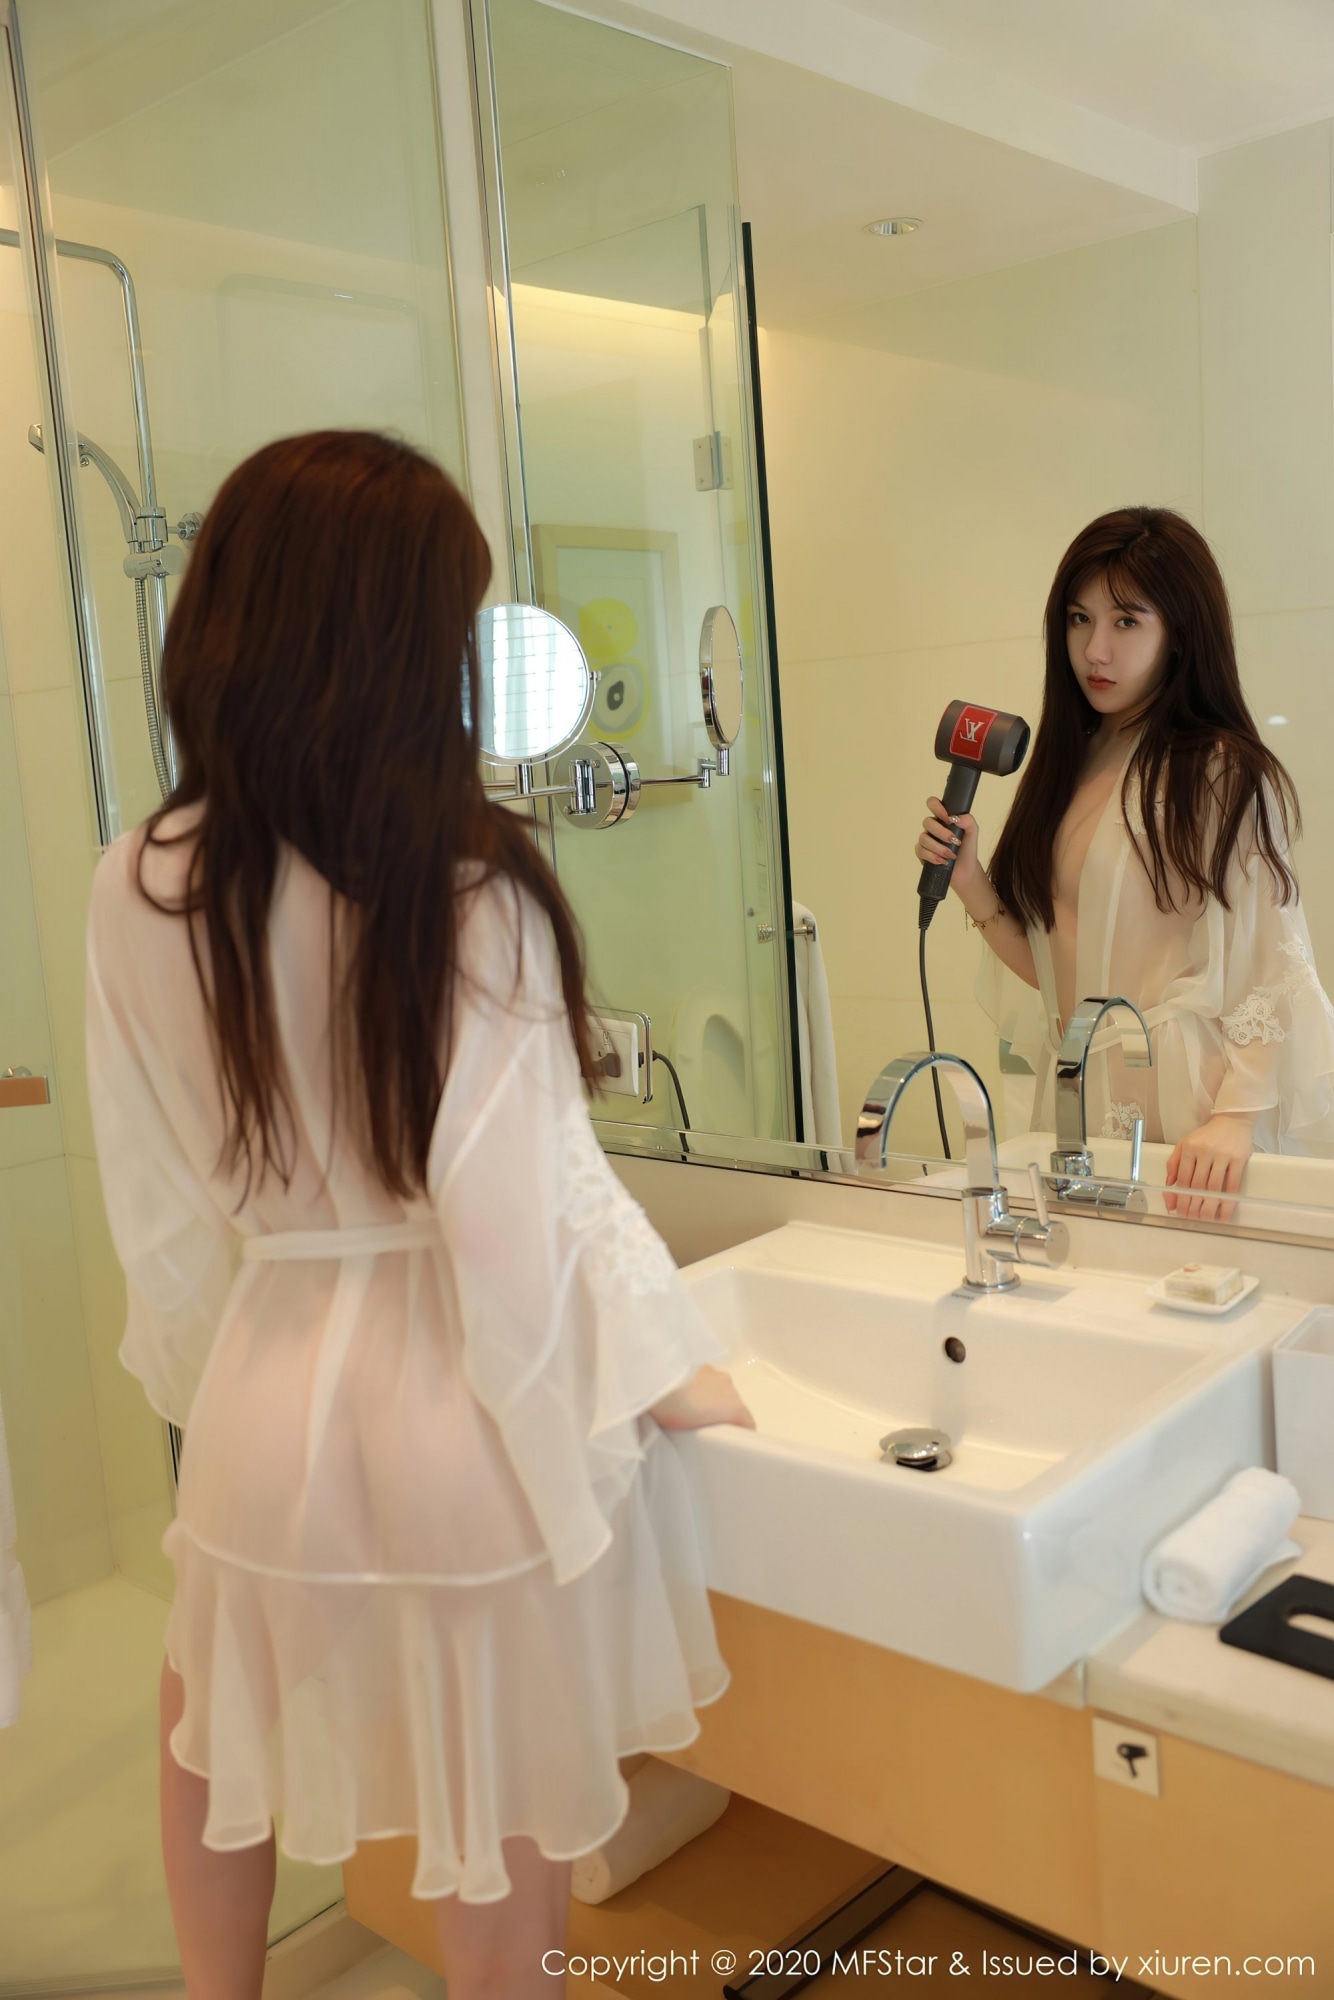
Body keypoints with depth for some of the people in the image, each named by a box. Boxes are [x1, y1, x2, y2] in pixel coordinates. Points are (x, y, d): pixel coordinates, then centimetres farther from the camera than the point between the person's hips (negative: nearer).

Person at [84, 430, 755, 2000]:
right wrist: (669, 1375, -3)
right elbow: (525, 1202, -18)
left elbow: (159, 1190, 1)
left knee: (218, 1728, 31)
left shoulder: (140, 889, -7)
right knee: (504, 1804, 20)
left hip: (271, 1384, 4)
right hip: (473, 1403, -3)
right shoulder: (471, 894, -19)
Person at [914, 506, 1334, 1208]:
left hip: (1181, 1120, -5)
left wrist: (1234, 1119, -23)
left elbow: (1269, 970, -12)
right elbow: (1049, 968, 12)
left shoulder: (1224, 774, -7)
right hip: (1073, 1100, 5)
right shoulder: (1064, 768, 12)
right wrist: (969, 881, -1)